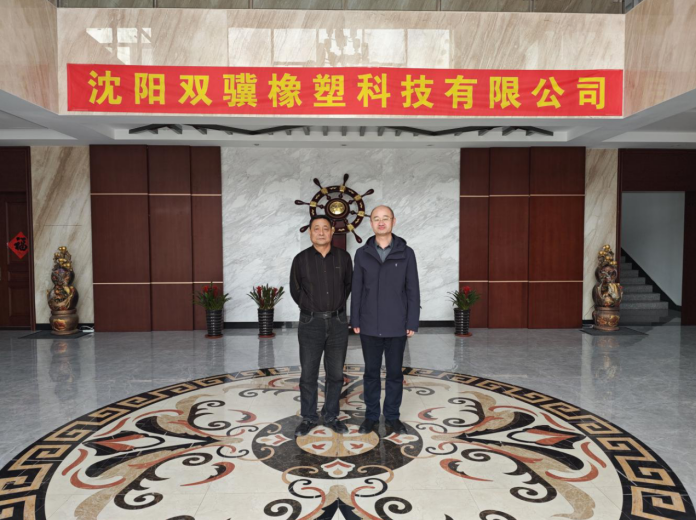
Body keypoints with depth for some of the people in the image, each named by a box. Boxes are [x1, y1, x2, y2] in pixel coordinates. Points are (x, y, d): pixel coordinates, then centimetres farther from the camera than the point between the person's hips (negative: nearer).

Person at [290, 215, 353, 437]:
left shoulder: (343, 257, 1)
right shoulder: (301, 259, -1)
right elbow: (295, 290, 9)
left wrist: (338, 305, 10)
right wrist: (310, 307, 8)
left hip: (338, 322, 1)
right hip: (310, 323, -1)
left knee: (335, 373, 8)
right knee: (308, 373, 5)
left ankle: (331, 416, 24)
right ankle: (308, 418, 20)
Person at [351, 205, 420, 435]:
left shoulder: (406, 253, -2)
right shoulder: (362, 254, 2)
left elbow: (412, 291, -2)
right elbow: (356, 290, 4)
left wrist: (412, 322, -5)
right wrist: (355, 320, 1)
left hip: (396, 326, -1)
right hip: (369, 326, 1)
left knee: (395, 373, 10)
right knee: (371, 372, 11)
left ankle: (392, 416, 25)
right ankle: (371, 416, 25)